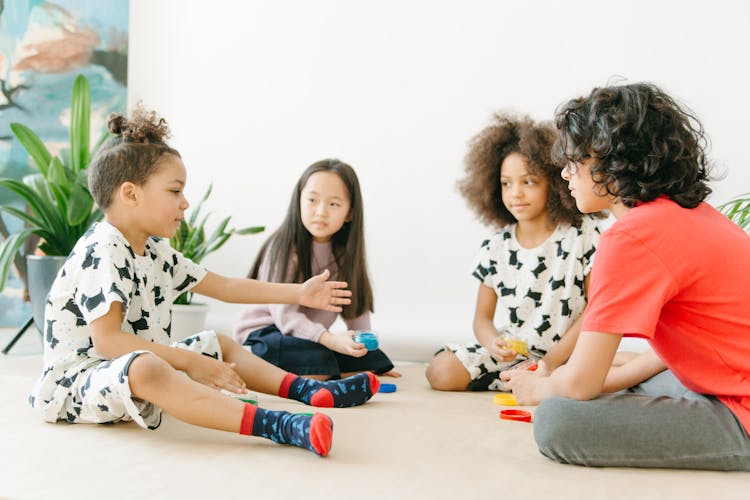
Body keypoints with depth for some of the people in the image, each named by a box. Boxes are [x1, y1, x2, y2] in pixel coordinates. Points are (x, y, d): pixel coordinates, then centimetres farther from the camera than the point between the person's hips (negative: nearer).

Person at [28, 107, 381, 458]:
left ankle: (309, 390, 6)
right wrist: (191, 361, -31)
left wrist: (298, 294, 11)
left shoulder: (154, 251, 8)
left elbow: (222, 286, 13)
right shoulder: (101, 251, -20)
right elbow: (107, 339, -29)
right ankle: (280, 426, -52)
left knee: (219, 343, 18)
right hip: (77, 382, -11)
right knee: (144, 369, -41)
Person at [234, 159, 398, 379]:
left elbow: (355, 304, 5)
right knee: (317, 359, -34)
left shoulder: (345, 252, 0)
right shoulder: (284, 248, -20)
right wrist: (329, 339, -41)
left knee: (372, 360, -9)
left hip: (311, 334, 6)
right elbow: (284, 314, -28)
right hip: (264, 334, -6)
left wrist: (362, 345, -5)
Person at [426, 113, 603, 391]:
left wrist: (551, 360, -14)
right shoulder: (495, 249, 3)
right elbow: (483, 317, 7)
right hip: (506, 353, 2)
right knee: (441, 372, -19)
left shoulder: (583, 233, -5)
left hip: (564, 355, -2)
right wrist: (494, 344, -18)